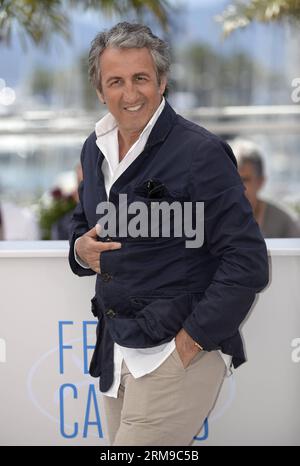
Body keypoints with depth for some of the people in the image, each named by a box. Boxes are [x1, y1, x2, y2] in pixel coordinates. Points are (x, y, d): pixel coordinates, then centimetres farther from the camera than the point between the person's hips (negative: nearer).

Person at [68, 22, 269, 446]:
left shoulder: (201, 153, -14)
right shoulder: (95, 149, 9)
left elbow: (247, 263, -16)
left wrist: (193, 339, -16)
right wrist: (81, 249, 2)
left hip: (177, 355, -7)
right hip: (115, 354, 7)